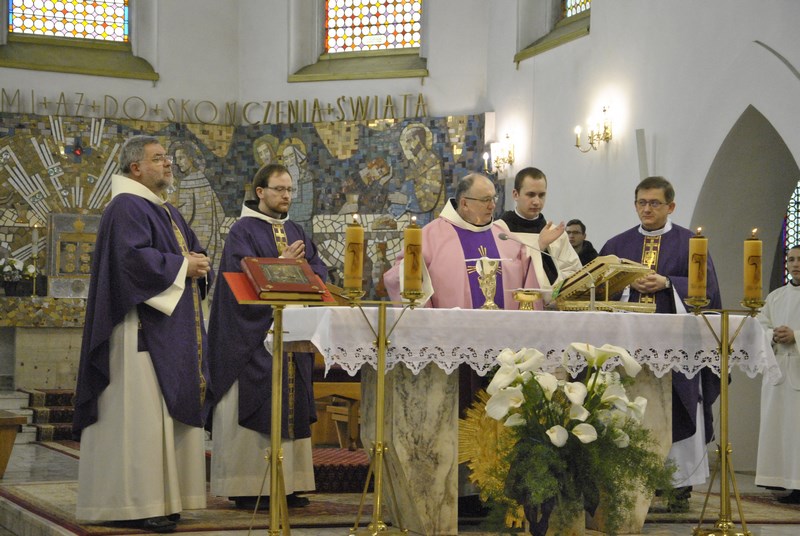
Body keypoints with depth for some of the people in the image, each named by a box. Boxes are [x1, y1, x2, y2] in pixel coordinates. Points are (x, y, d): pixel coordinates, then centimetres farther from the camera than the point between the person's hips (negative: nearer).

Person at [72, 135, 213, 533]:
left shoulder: (168, 212, 21)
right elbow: (132, 256, -22)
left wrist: (199, 264, 0)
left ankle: (160, 497, 11)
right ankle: (133, 503, -10)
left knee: (167, 409, 8)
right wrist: (181, 267, -14)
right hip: (142, 325, -10)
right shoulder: (127, 207, -9)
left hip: (173, 327, 10)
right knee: (140, 412, -11)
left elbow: (191, 250, 23)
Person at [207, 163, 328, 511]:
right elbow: (241, 276, -16)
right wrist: (282, 264, -20)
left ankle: (286, 484, 11)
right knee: (254, 407, -6)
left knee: (292, 405, 6)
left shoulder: (295, 231, 17)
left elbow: (318, 269, 9)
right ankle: (247, 488, -3)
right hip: (255, 335, -7)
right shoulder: (243, 231, -3)